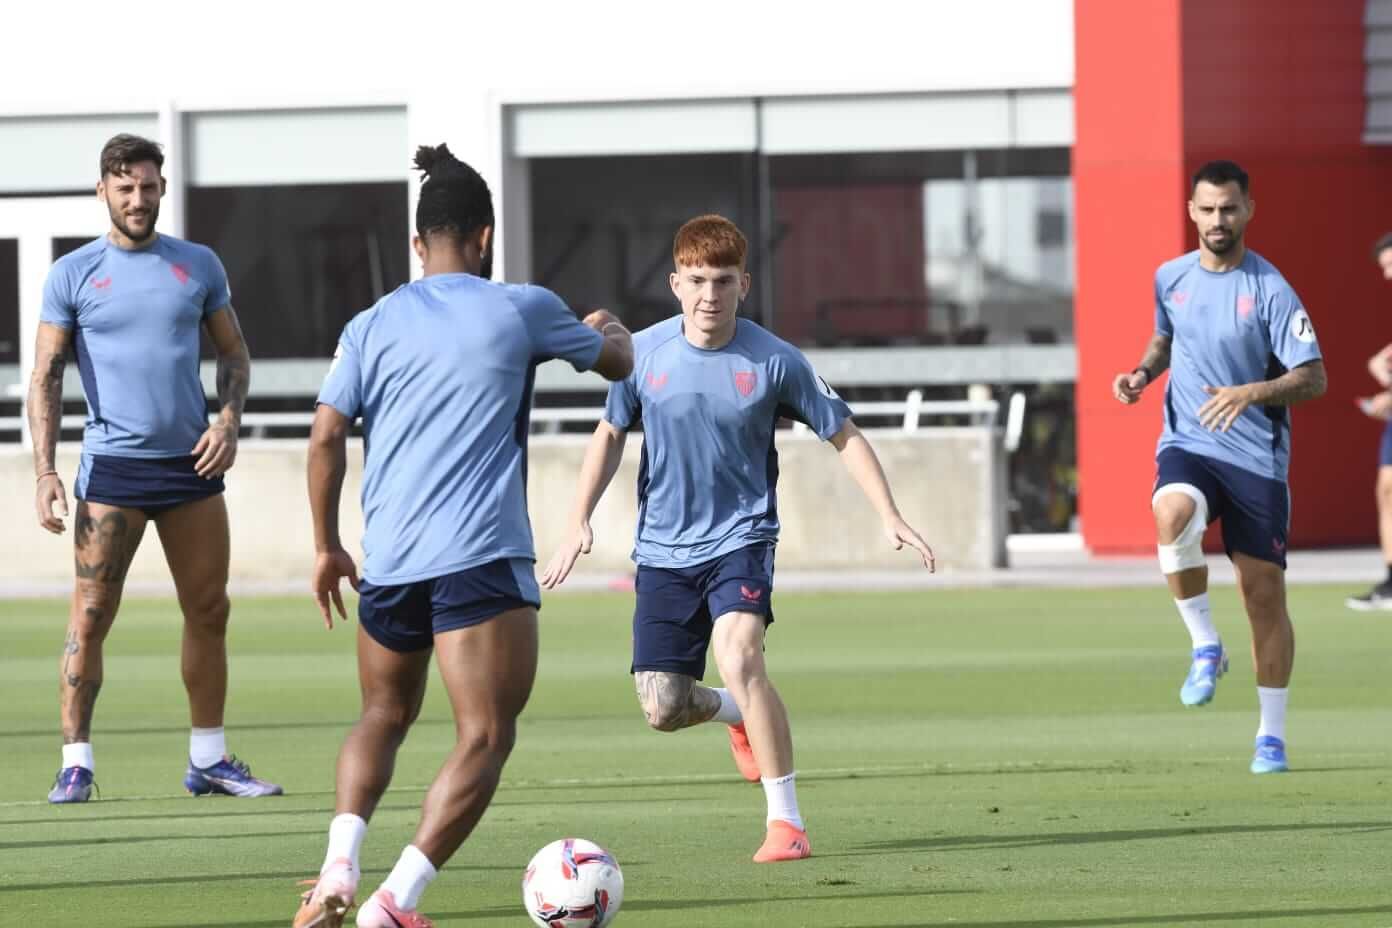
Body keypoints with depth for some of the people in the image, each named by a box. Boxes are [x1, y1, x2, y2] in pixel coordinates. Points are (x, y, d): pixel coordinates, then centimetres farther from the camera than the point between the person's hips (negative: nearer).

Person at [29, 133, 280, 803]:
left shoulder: (199, 266, 9)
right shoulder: (73, 275, 1)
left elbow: (233, 354, 15)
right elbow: (45, 378, -1)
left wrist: (228, 421, -4)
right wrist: (45, 473, -10)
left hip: (191, 466, 3)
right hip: (113, 468, -3)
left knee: (209, 611, 7)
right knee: (90, 616, -8)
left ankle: (208, 760, 17)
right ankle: (76, 763, -3)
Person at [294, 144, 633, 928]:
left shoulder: (373, 326, 9)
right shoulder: (520, 309, 4)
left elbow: (327, 435, 2)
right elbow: (617, 362, 20)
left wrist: (327, 548, 13)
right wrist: (611, 329, 44)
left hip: (388, 562, 5)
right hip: (481, 562, -5)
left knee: (385, 717, 23)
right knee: (486, 737, -5)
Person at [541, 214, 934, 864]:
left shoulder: (773, 361, -10)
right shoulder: (644, 353, -4)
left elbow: (843, 435, 1)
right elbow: (611, 433, 12)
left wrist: (889, 516, -8)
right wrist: (579, 522, 5)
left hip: (741, 538, -3)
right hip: (663, 548, 3)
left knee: (738, 656, -29)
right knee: (662, 708, -1)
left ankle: (786, 821, -20)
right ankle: (739, 713, 37)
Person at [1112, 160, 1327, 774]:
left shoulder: (1269, 290, -8)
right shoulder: (1171, 278, 6)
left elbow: (1313, 379, -10)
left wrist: (1250, 392, -26)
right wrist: (1143, 373, 6)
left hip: (1257, 458, -2)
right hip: (1187, 445, 2)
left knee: (1264, 593, 0)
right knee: (1173, 512, -33)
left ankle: (1271, 735, 13)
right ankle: (1205, 646, -15)